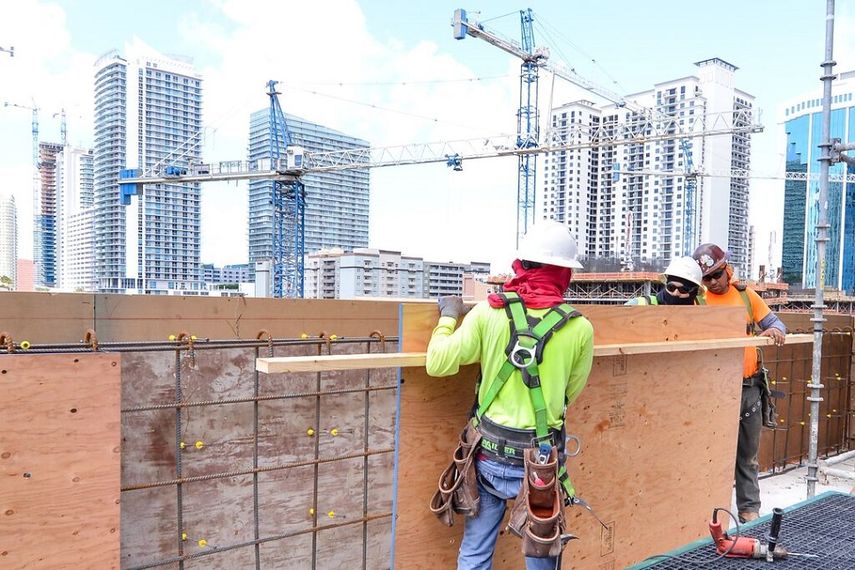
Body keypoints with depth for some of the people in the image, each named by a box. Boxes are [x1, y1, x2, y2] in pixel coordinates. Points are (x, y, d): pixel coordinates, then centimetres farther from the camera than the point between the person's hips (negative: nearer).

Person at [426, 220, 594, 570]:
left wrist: (448, 317, 7)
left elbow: (438, 364, -8)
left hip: (489, 454, 1)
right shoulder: (579, 328, -8)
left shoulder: (489, 312, -10)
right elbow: (570, 392, 5)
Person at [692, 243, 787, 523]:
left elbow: (774, 322, 8)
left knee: (748, 455, 15)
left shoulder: (746, 295, 5)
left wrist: (774, 330, -15)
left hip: (750, 387, 4)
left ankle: (749, 509, 29)